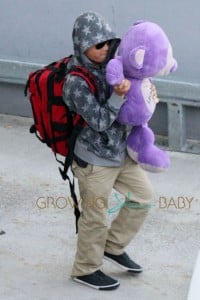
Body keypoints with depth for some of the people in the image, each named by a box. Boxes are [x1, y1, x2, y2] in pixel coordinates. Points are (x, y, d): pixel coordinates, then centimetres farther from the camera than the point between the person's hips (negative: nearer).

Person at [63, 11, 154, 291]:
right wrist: (119, 95, -36)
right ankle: (86, 270, 26)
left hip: (119, 151, 8)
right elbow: (100, 121, -25)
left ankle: (114, 247, 32)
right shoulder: (76, 82, -25)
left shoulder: (107, 63, -2)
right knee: (95, 216, 6)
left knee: (143, 194, 16)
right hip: (94, 159, -8)